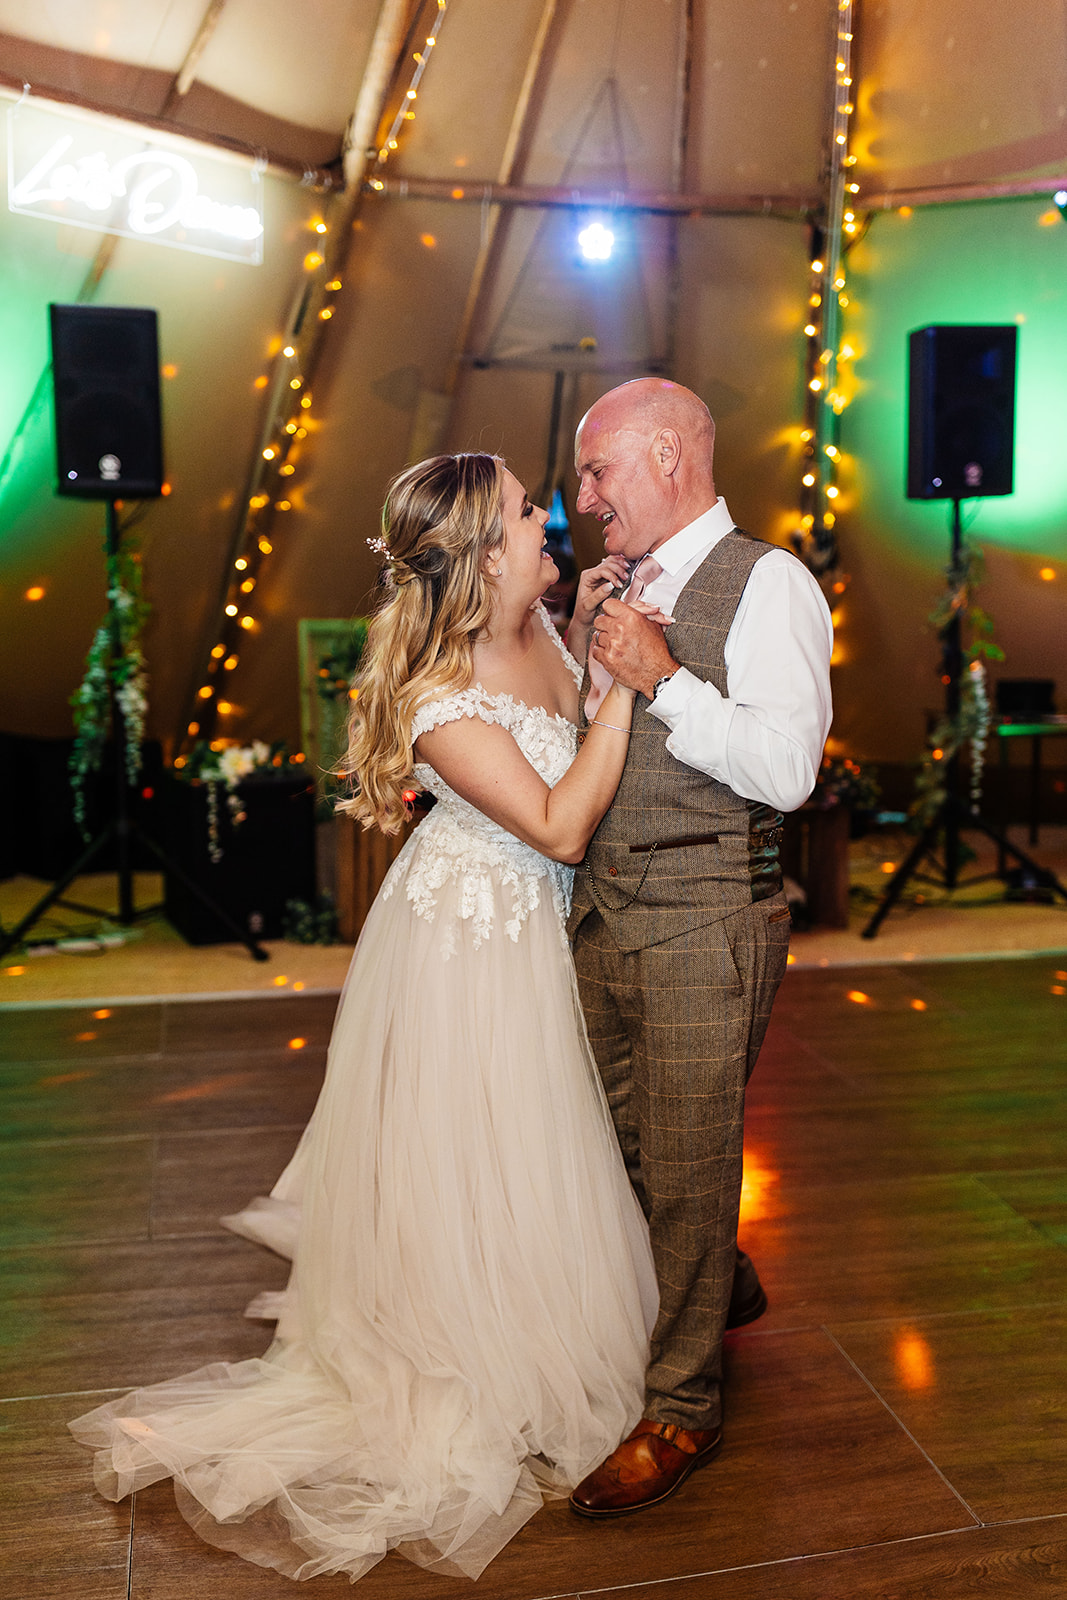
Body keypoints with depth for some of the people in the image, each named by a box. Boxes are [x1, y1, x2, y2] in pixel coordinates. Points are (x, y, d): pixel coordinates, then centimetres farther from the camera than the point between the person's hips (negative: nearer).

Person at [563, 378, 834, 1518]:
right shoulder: (616, 591, 14)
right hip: (602, 903, 8)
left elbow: (786, 768, -21)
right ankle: (718, 1284, 46)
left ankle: (680, 1406, 21)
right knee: (620, 1136, 19)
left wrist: (661, 678, -22)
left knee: (684, 1156, 3)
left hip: (704, 918, -8)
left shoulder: (768, 584, -10)